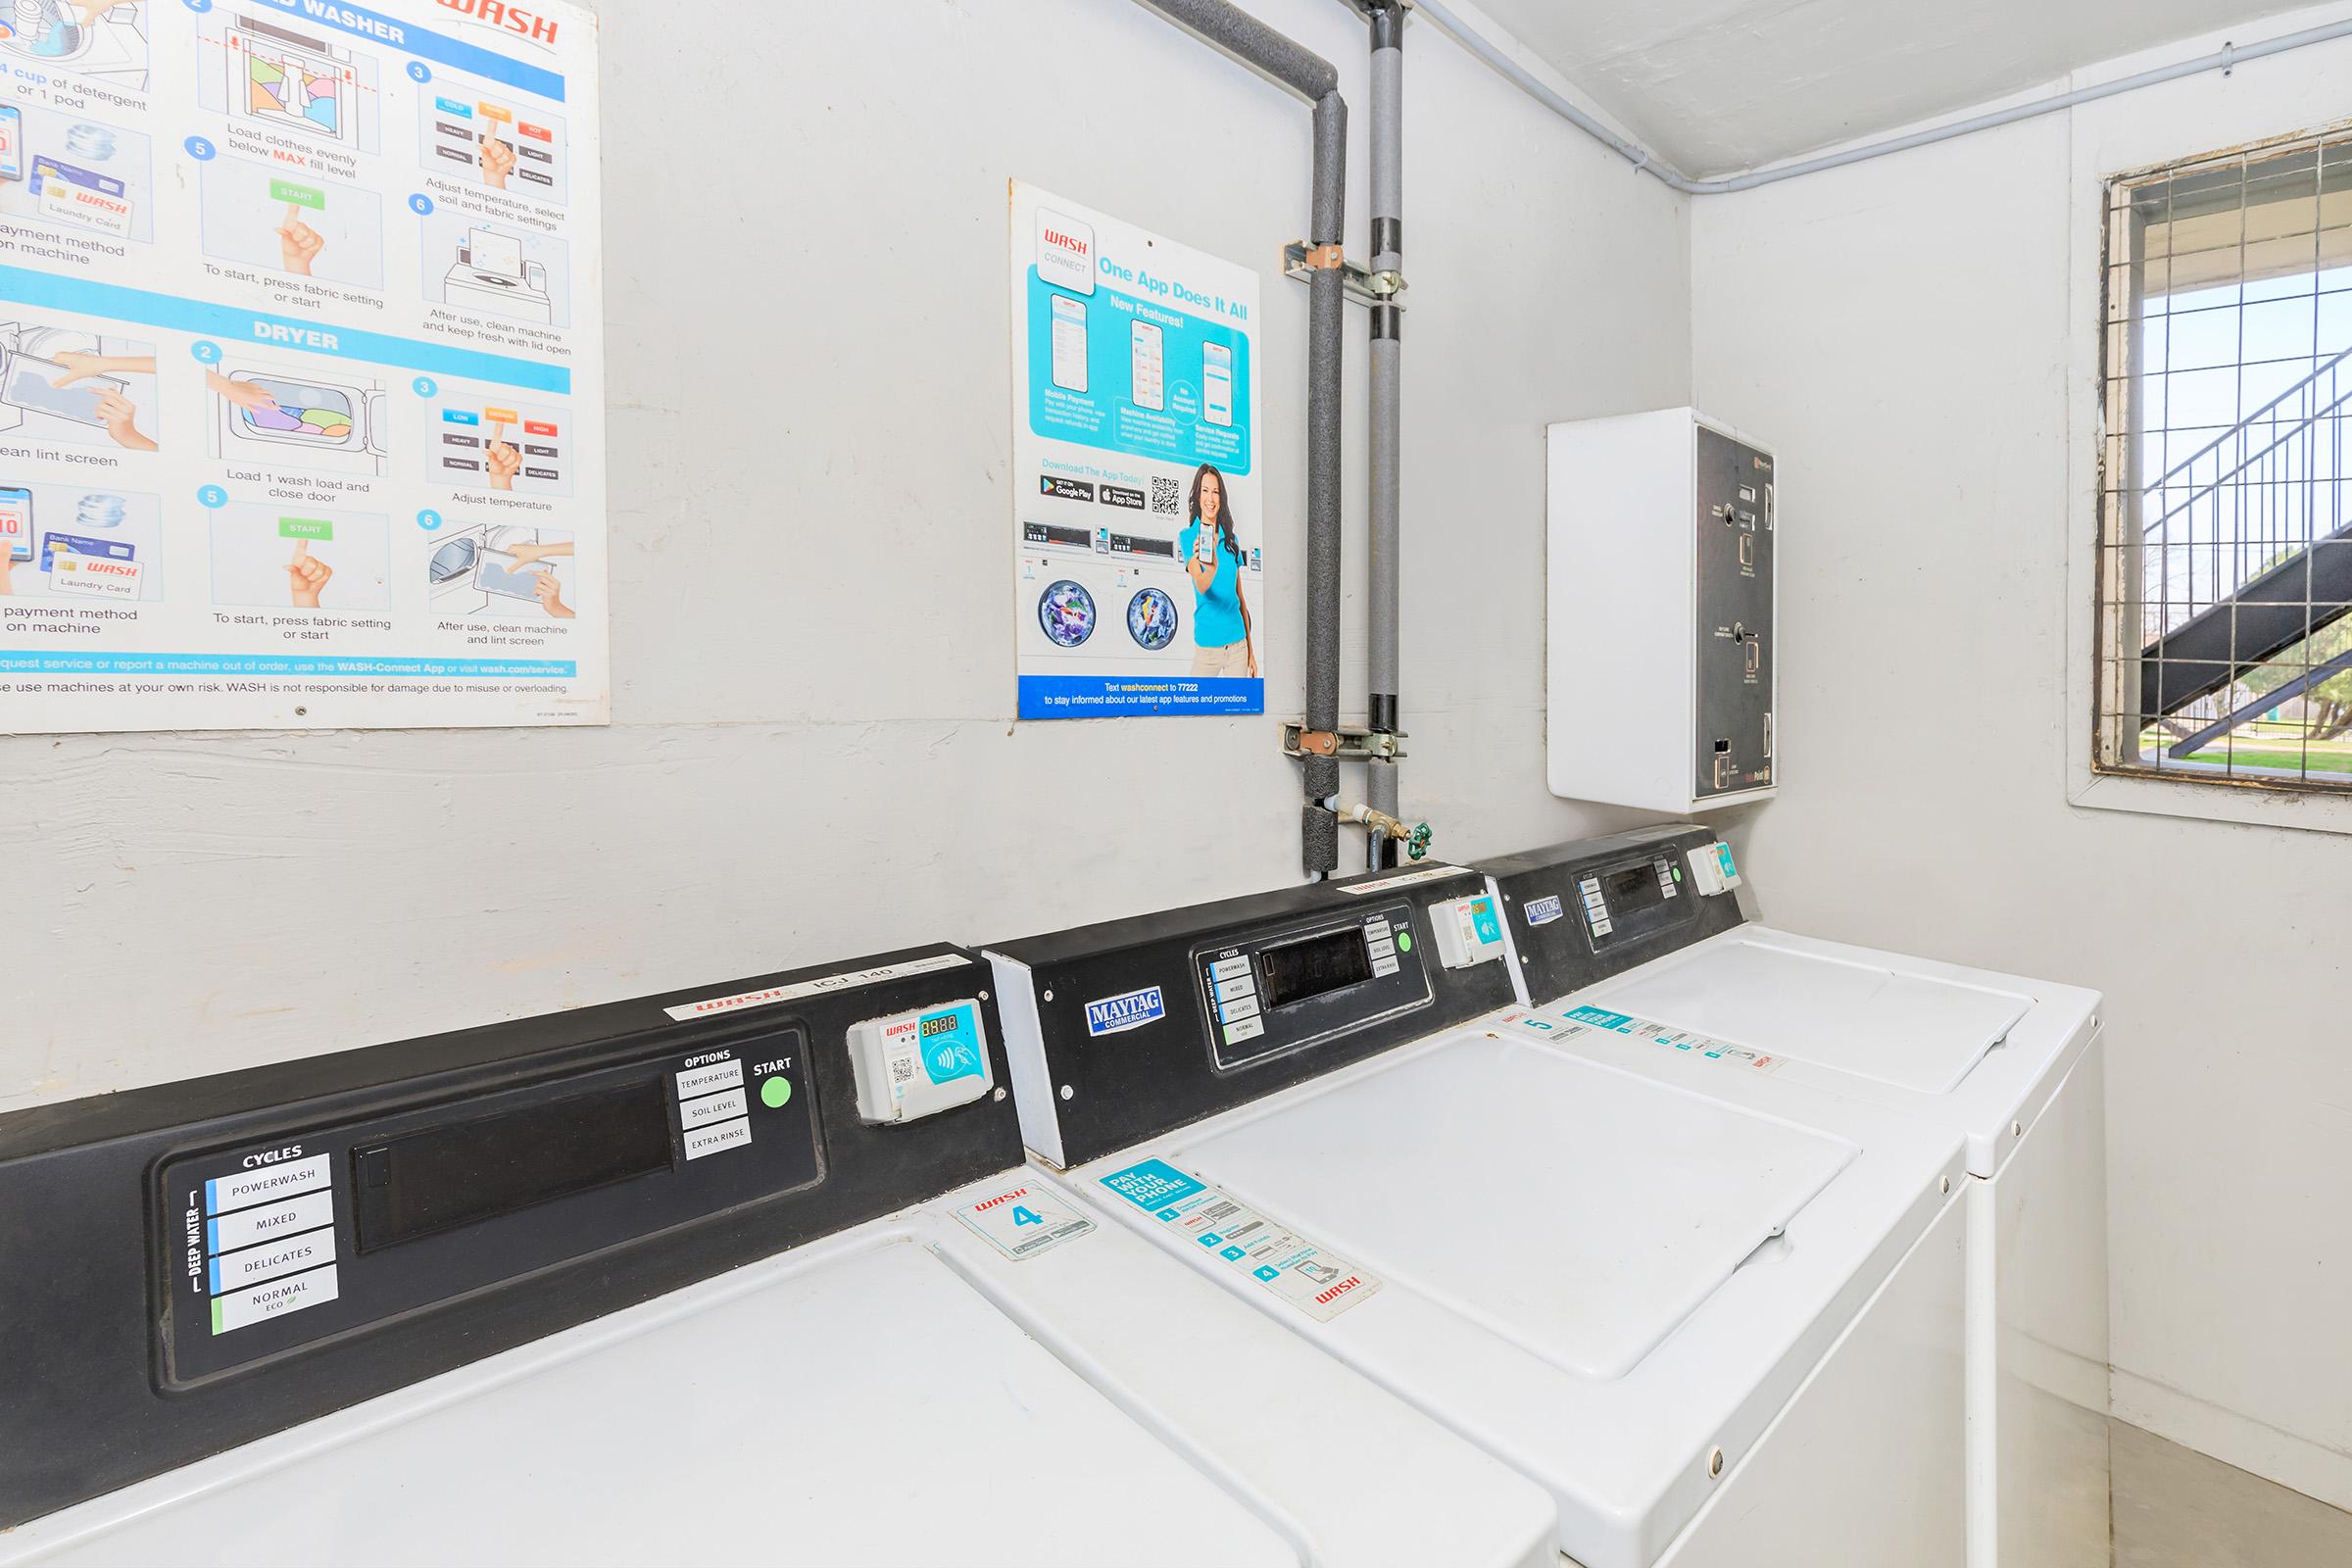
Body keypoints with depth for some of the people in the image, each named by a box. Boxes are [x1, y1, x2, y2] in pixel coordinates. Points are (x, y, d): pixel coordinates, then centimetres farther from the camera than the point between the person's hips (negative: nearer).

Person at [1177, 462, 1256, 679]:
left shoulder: (1231, 539, 9)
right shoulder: (1188, 536, -3)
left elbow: (1240, 596, 13)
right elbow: (1201, 586, -20)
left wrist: (1250, 649, 13)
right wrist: (1212, 567, -43)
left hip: (1238, 644, 4)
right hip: (1206, 645, -3)